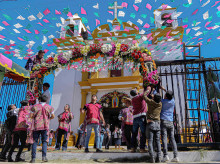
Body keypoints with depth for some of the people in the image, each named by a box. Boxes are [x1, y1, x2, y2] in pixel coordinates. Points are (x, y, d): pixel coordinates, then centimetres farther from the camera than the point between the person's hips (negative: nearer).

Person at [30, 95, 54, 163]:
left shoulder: (35, 106, 3)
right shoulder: (49, 107, 6)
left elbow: (31, 116, -3)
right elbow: (53, 116, 5)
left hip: (36, 126, 0)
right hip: (45, 126, 0)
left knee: (35, 142, 7)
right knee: (44, 141, 6)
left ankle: (33, 158, 5)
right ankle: (44, 156, -6)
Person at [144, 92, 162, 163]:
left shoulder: (150, 102, -4)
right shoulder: (160, 104, 6)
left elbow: (144, 96, 12)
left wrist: (148, 90, 28)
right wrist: (153, 96, 39)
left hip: (151, 123, -3)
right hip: (158, 124, 3)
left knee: (150, 141, -2)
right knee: (158, 141, 8)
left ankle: (152, 158, -9)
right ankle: (159, 157, 1)